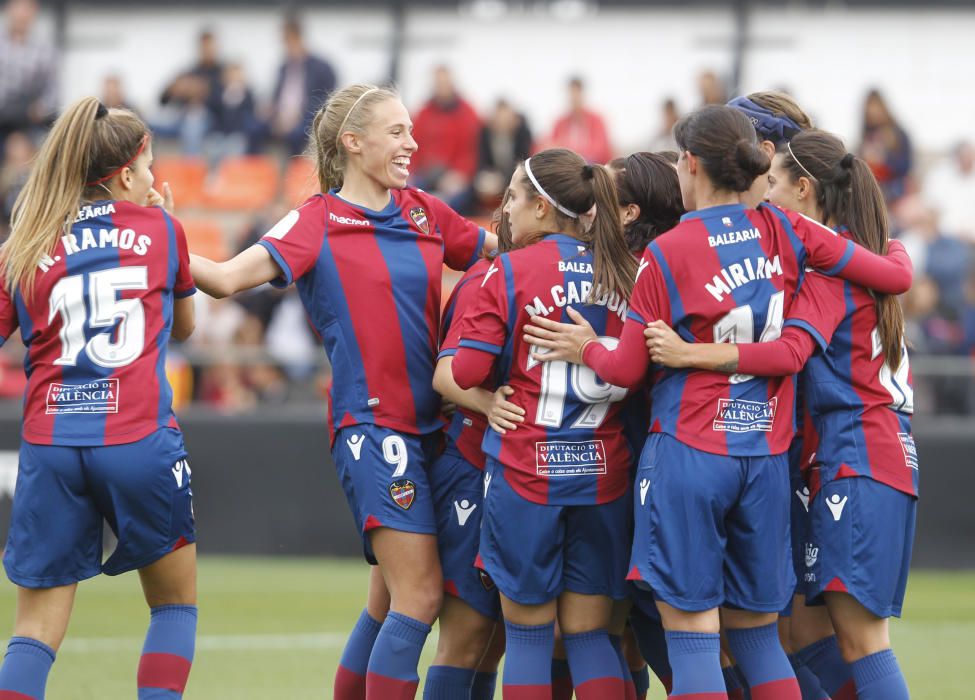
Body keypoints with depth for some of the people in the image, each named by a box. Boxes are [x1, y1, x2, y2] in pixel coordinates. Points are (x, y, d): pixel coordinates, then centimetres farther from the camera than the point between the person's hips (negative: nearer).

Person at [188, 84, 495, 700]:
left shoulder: (424, 212, 12)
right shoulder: (318, 222, -5)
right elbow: (227, 278, -15)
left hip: (429, 419, 7)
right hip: (371, 422, -7)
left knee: (392, 602, 10)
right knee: (419, 594, -15)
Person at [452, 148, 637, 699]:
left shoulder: (509, 273, -6)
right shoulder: (623, 275, 5)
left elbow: (465, 371, -10)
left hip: (527, 470, -3)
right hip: (601, 470, 3)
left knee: (528, 631, 4)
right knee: (589, 632, 8)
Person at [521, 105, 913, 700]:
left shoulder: (666, 255, -8)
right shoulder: (784, 232, 2)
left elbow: (627, 370, -3)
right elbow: (894, 277, 8)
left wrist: (587, 349, 18)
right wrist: (899, 255, 31)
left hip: (688, 455, -5)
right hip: (768, 456, 5)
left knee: (691, 630, -3)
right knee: (756, 631, 13)